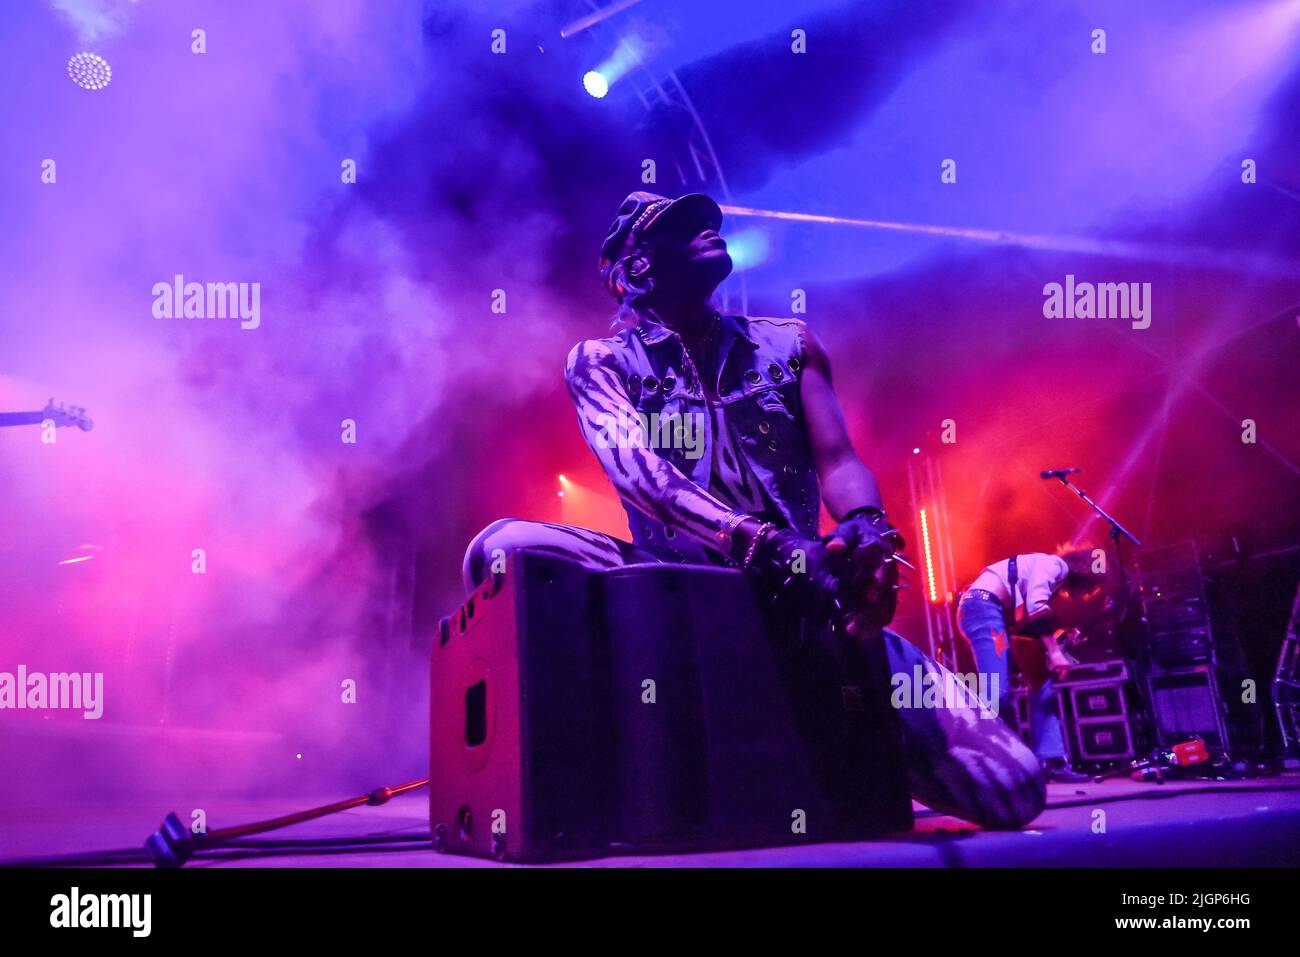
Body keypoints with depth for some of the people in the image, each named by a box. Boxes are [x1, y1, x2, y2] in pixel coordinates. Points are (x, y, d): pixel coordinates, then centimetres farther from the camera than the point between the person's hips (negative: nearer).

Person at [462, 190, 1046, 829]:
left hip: (803, 598, 2)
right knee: (505, 548, -29)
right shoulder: (600, 362, 6)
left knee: (1010, 786, -15)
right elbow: (634, 466, -14)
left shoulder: (788, 343, 15)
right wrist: (756, 541, -31)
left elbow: (836, 460, 3)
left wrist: (866, 529, -23)